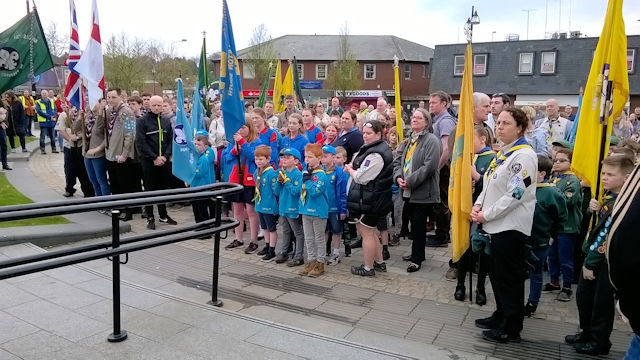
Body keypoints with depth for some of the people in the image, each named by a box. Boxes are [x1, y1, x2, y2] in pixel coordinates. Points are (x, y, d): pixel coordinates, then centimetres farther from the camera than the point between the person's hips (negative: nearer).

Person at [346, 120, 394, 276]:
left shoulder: (376, 155, -23)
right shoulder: (376, 148, 12)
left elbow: (361, 178, -23)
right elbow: (358, 163, 22)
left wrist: (349, 169, -5)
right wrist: (352, 168, 1)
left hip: (369, 200, -11)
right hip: (372, 198, 11)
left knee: (366, 233, 2)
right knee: (370, 232, 21)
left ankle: (368, 268, 16)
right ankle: (379, 262, 32)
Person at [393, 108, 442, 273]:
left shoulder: (432, 141, -10)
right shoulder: (407, 141, 15)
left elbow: (429, 166, -20)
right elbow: (397, 161, 11)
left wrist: (410, 181, -19)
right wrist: (398, 177, -8)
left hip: (423, 192, -7)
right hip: (408, 191, 7)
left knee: (418, 225, 0)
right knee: (414, 223, 16)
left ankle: (417, 258, 12)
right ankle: (417, 253, 31)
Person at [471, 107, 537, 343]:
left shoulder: (523, 155, -14)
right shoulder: (502, 153, 14)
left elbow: (515, 194, -21)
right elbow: (489, 185, 19)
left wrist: (487, 214, -15)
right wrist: (478, 205, 2)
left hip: (511, 225, -9)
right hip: (495, 224, 9)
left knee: (509, 277, 1)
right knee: (496, 273, 18)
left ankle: (511, 328, 14)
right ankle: (501, 315, 34)